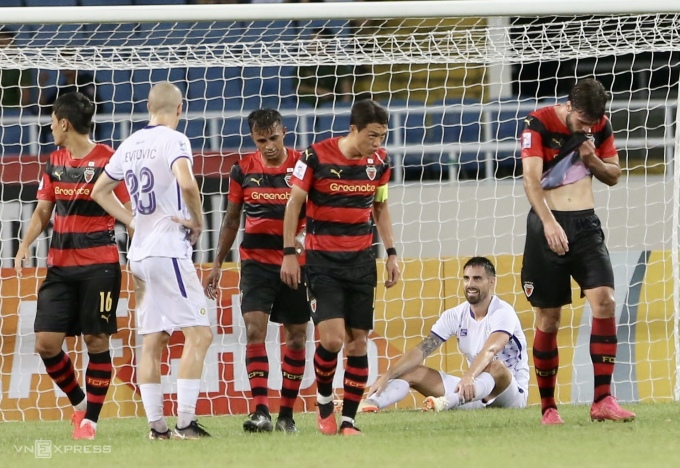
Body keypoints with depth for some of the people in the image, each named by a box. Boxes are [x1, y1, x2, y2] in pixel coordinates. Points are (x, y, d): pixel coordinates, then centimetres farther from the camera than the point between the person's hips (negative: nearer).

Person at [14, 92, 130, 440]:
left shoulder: (108, 160, -7)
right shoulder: (55, 163, 11)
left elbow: (129, 212, -5)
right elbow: (43, 211, 15)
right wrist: (25, 245, 0)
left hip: (100, 264, -6)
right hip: (60, 265, 6)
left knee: (96, 340, -2)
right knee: (46, 342, -2)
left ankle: (90, 419, 5)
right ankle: (78, 402, 19)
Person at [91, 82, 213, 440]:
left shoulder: (130, 144, 13)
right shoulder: (173, 140, -9)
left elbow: (99, 191, 23)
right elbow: (186, 182, -26)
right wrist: (197, 221, -11)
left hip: (139, 251, 8)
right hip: (169, 247, -8)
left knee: (151, 341, 9)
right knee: (198, 333, -6)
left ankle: (156, 424, 7)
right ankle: (185, 422, -14)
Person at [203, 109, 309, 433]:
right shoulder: (243, 170, 3)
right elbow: (231, 220, 13)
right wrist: (217, 265, 11)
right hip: (256, 263, 0)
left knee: (296, 337, 5)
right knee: (254, 330, -15)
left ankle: (286, 414, 16)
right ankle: (261, 412, -21)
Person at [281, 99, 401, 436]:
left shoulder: (379, 161, 2)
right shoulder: (316, 156, -11)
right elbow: (294, 202, -3)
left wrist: (391, 253, 11)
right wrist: (289, 253, -6)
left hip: (361, 259, 4)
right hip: (322, 259, -4)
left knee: (358, 341, 0)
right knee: (332, 339, -15)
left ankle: (348, 420, 7)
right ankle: (323, 400, 12)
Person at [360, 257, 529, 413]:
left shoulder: (502, 313, -15)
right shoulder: (455, 315, 2)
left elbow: (490, 350, -35)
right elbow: (421, 350, -5)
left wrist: (469, 377, -54)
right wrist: (386, 376, -18)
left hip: (513, 391, -6)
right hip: (473, 386, 6)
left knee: (496, 367, -39)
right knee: (413, 372, -7)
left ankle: (447, 402, -60)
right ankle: (372, 402, -35)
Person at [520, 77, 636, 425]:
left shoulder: (601, 127, 4)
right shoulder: (539, 124, -10)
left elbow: (613, 176, 15)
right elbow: (531, 179, -19)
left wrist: (593, 160, -7)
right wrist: (549, 222, -33)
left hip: (586, 225, 3)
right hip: (547, 227, -3)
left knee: (604, 301, -15)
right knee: (548, 319, -1)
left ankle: (602, 400, -15)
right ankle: (548, 407, 10)